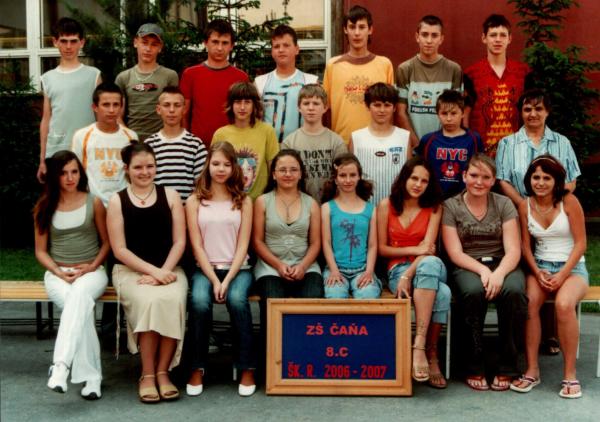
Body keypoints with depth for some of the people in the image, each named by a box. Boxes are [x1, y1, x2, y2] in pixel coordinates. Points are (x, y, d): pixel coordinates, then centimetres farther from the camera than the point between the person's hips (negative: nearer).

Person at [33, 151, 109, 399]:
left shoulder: (93, 203, 3)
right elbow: (40, 251, 8)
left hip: (92, 272, 0)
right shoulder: (44, 208, 6)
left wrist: (92, 267, -9)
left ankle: (61, 365, -47)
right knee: (81, 305, -34)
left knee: (80, 294, -39)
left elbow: (106, 242, 8)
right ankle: (91, 377, -34)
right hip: (57, 274, 1)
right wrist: (59, 272, -10)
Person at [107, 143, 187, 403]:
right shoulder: (117, 201, 4)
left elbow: (179, 241, 3)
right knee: (149, 301, -32)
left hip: (168, 269, 1)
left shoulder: (170, 196, 8)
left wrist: (163, 271, -12)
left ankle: (162, 371, -19)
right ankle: (147, 374, -20)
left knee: (173, 300, -31)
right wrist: (153, 270, -13)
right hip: (130, 270, -1)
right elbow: (120, 250, -2)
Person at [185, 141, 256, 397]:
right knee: (199, 301, -31)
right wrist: (214, 280, -13)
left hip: (237, 268, 0)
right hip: (205, 268, 0)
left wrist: (227, 280, -13)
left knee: (237, 299, -31)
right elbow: (197, 246, -1)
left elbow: (243, 244, 0)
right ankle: (197, 368, -14)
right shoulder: (195, 201, 6)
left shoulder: (243, 201, 7)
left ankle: (247, 368, -18)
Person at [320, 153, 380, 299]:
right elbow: (326, 243, 3)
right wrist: (334, 270, -10)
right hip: (336, 268, -1)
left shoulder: (370, 209, 14)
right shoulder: (328, 207, 10)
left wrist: (369, 271, -6)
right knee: (335, 296, -33)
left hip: (362, 270, 1)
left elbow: (372, 245, 9)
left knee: (369, 297, -31)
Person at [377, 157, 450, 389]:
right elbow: (382, 248, 7)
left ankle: (420, 346, -38)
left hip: (428, 267, 2)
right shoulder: (386, 206, 8)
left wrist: (409, 275, -20)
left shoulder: (434, 208, 8)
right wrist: (413, 250, -6)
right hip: (398, 268, -1)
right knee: (442, 293, -35)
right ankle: (431, 355, -25)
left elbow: (428, 248, -5)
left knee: (430, 262, -40)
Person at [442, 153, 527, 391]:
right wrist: (482, 270, -20)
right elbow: (455, 253, -3)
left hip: (502, 265, 2)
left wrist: (499, 273, -22)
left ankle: (506, 368, -18)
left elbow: (513, 251, -2)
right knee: (474, 291, -36)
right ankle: (474, 367, -19)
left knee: (514, 290, -33)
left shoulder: (504, 204, 8)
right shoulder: (450, 207, 4)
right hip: (467, 267, -1)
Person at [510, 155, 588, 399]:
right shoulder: (525, 206, 5)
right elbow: (525, 246, 7)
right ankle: (532, 370, -21)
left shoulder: (568, 201, -5)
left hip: (573, 268, -2)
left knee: (563, 303, -35)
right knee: (528, 301, -31)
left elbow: (580, 243, -5)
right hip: (540, 267, 3)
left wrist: (562, 275, -15)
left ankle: (570, 374, -21)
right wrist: (537, 272, -10)